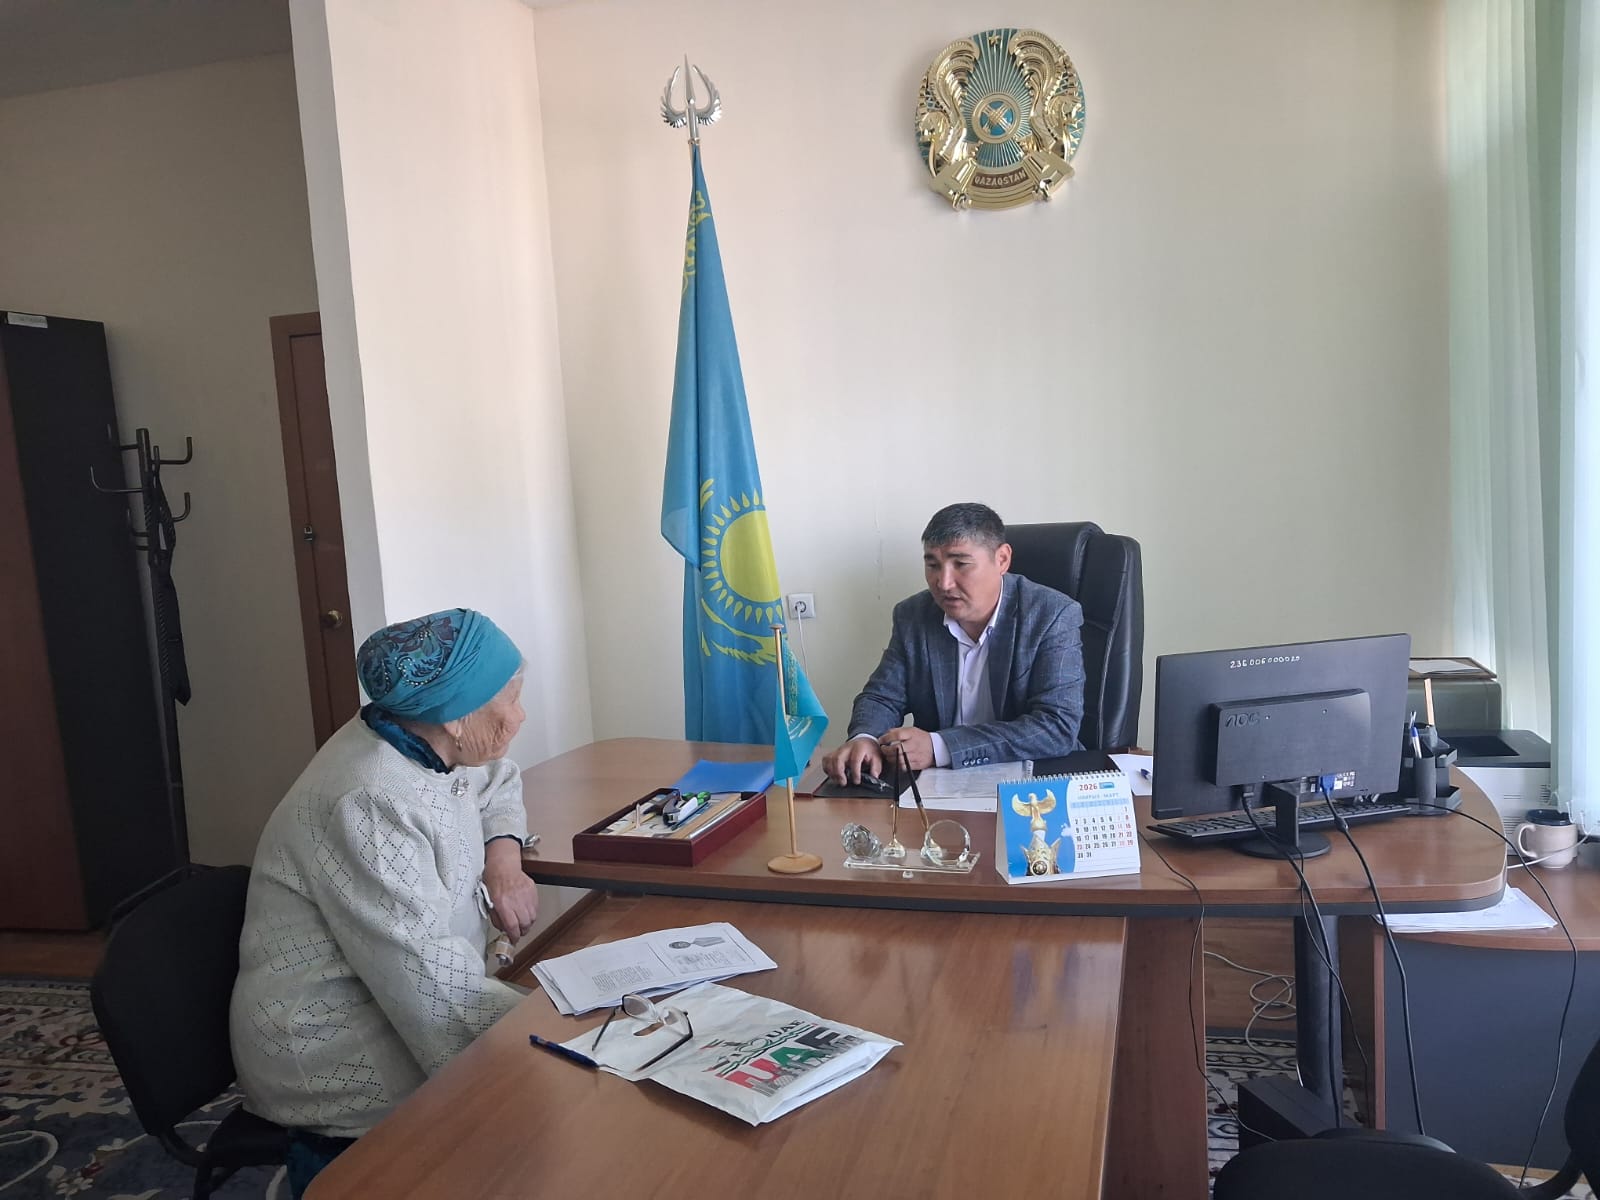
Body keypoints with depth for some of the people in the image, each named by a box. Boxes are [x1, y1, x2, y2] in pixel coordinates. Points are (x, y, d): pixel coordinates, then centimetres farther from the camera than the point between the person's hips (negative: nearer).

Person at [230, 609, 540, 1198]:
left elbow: (497, 782, 19)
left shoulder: (421, 746, 0)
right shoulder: (370, 803, -27)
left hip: (395, 1006, 9)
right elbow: (424, 979, -31)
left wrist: (504, 855, 0)